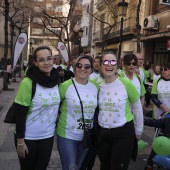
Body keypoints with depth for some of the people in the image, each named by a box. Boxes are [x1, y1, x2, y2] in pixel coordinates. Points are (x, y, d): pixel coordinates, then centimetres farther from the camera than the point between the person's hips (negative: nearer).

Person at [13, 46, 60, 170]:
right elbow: (20, 114, -16)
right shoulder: (28, 83, -19)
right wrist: (20, 141, -14)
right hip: (28, 137, -4)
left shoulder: (56, 80, -3)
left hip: (48, 136, 4)